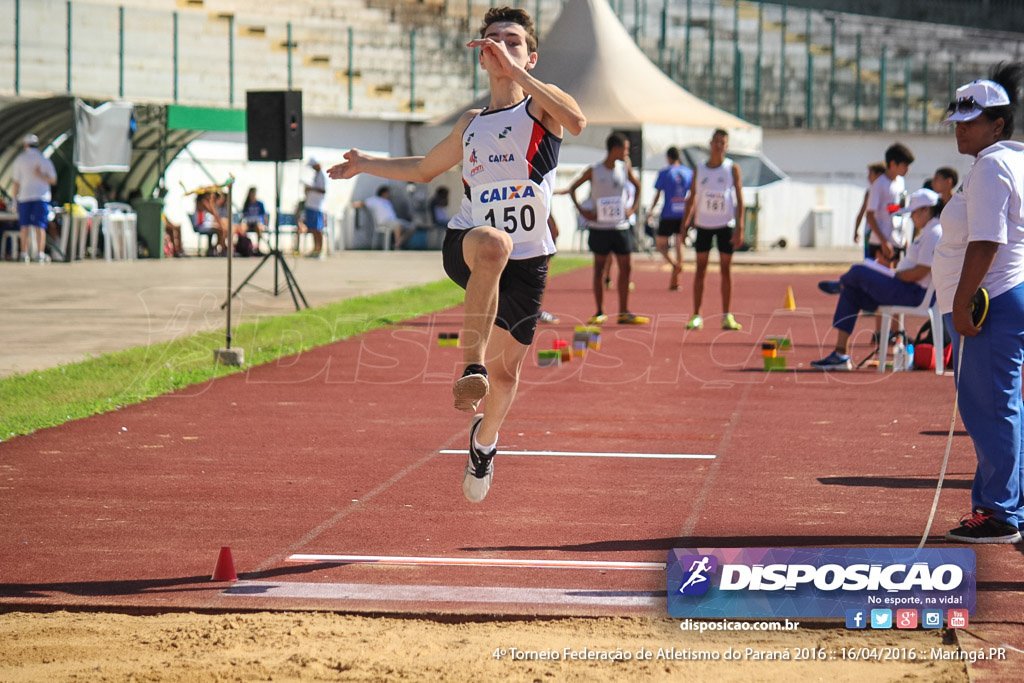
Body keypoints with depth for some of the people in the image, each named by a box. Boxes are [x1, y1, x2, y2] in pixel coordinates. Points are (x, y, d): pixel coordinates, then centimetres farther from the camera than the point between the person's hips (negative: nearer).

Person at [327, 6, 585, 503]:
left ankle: (484, 439, 40)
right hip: (465, 245, 1)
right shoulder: (470, 125, 16)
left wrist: (515, 71, -27)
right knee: (493, 243, -38)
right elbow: (425, 169, 35)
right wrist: (366, 165, 28)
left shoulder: (541, 105, 2)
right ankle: (472, 365, -37)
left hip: (526, 262, -1)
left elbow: (576, 121, -25)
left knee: (507, 370, 6)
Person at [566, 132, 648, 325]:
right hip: (599, 228, -3)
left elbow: (638, 186, 19)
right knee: (599, 269, 2)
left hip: (621, 227, 3)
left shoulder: (624, 168, 3)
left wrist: (633, 208, 6)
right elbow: (572, 188, 3)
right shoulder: (593, 172, -6)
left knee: (626, 267, 1)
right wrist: (581, 210, -7)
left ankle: (623, 313, 9)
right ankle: (600, 313, 8)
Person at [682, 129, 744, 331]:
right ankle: (696, 316, 1)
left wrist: (740, 228, -10)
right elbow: (692, 199, 11)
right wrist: (685, 224, 1)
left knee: (726, 269, 1)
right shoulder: (699, 170, 7)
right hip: (703, 224, 2)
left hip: (726, 224, -2)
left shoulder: (732, 168, 1)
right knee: (700, 269, 0)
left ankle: (727, 316, 5)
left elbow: (739, 199, -2)